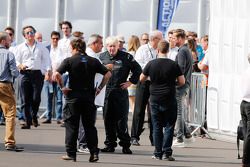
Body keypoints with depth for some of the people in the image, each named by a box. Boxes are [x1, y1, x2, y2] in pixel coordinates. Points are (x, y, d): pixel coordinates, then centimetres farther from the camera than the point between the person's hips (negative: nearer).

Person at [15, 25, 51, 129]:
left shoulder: (41, 47, 12)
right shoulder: (20, 47, 13)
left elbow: (46, 59, 8)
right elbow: (16, 61, 11)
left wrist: (48, 70, -8)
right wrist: (20, 66, -11)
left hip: (37, 73, -1)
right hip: (25, 74, 1)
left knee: (36, 98, -8)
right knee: (26, 99, -4)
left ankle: (34, 117, 18)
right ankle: (28, 122, 1)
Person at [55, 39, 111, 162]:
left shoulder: (69, 61, -4)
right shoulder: (94, 61, 7)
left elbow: (57, 74, -15)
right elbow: (108, 74, 4)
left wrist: (62, 87, -4)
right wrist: (99, 88, 8)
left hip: (73, 96, -3)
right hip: (89, 96, 3)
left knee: (71, 126, 5)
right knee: (90, 126, 9)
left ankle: (71, 153, 4)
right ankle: (94, 152, 2)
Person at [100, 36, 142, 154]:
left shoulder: (126, 57, 1)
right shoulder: (102, 57, 9)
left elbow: (138, 70, 9)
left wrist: (131, 82, 2)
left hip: (121, 91, -3)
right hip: (106, 91, 3)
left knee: (122, 119, -3)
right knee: (108, 119, 4)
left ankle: (125, 145, 3)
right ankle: (110, 144, 11)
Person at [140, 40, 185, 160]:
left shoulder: (151, 64, -3)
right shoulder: (174, 65, -7)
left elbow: (141, 79, 8)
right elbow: (182, 82, -2)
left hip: (155, 99, 2)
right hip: (169, 100, -2)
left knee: (157, 127, 8)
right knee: (169, 126, 3)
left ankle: (158, 153, 8)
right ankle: (167, 152, -4)